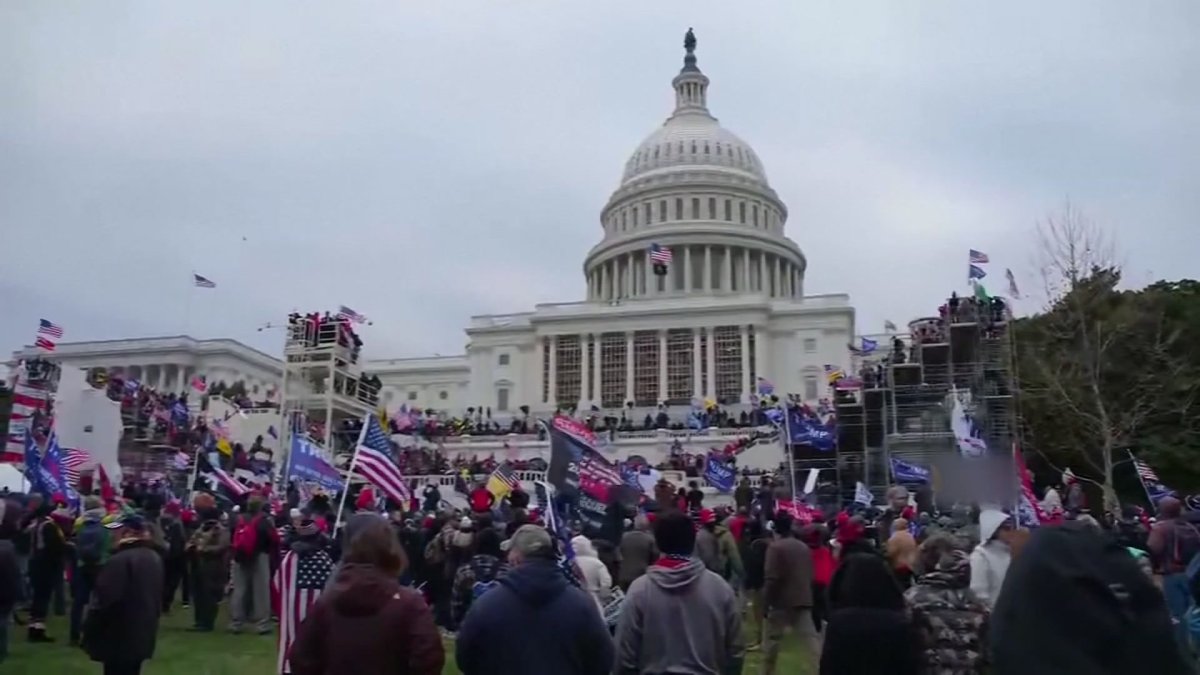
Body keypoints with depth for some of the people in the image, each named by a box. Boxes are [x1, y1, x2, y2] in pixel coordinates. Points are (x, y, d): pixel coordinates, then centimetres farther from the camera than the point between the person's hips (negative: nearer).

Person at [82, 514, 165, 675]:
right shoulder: (154, 557, 9)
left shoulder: (120, 560, -22)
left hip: (119, 640, -9)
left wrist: (89, 633, -10)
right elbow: (156, 598, 18)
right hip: (141, 636, 9)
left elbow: (104, 602, -21)